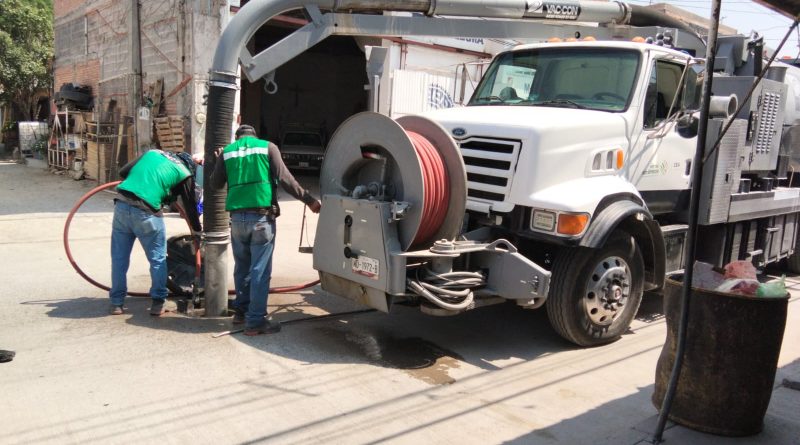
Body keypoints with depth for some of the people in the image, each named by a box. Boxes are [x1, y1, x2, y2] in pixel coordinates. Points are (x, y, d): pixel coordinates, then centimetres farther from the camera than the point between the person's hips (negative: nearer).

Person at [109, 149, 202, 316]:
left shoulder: (152, 152, 20)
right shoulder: (184, 174, 8)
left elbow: (123, 172, 20)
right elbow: (190, 205, 13)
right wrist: (197, 230, 27)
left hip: (122, 205, 4)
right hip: (146, 213, -4)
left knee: (119, 257, 14)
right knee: (158, 259, 13)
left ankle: (117, 302, 21)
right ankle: (157, 302, 15)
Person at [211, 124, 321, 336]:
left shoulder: (227, 151, 12)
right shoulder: (268, 147, 4)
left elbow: (215, 183, 16)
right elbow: (285, 179, -5)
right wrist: (310, 200, -3)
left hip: (238, 217, 4)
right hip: (262, 217, -4)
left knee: (241, 267, 19)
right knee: (260, 270, 0)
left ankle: (241, 310, 32)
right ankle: (255, 321, 2)